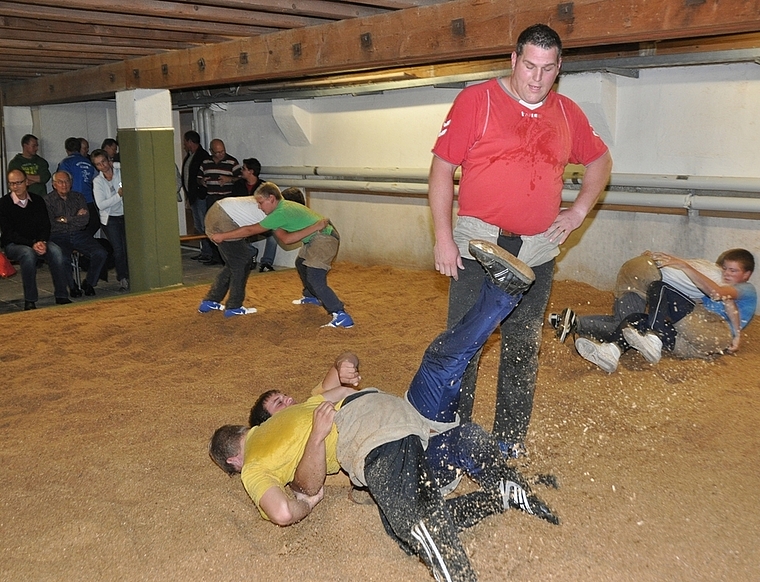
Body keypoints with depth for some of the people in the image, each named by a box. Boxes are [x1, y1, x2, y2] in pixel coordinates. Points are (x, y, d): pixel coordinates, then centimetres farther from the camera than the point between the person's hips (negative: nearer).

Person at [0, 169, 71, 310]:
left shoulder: (37, 200, 7)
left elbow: (46, 225, 6)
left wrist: (42, 242, -16)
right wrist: (32, 244, -23)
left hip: (38, 242, 3)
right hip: (13, 244, -3)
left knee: (56, 251, -29)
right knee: (28, 254, -38)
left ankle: (61, 296, -26)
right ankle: (30, 301, -32)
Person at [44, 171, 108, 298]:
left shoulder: (78, 197, 14)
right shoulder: (48, 200, 5)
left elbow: (85, 219, -1)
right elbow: (51, 224, -8)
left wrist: (65, 219, -5)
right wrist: (76, 218, -1)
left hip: (79, 235, 3)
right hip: (59, 237, -3)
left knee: (101, 254, -20)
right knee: (63, 258, -34)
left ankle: (89, 283, 1)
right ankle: (72, 287, -7)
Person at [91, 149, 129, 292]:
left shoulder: (121, 173, -2)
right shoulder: (97, 181, -3)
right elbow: (101, 205, -13)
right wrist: (118, 195, -21)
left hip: (126, 215, 1)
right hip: (110, 218, -1)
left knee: (128, 247, -6)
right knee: (118, 250, -7)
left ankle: (129, 277, 7)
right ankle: (122, 279, 4)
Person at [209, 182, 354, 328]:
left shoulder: (280, 213, -20)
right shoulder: (285, 205, 8)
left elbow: (250, 230, -14)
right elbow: (287, 239, 8)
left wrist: (222, 236, -8)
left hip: (324, 238, -11)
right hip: (316, 238, 11)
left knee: (314, 278, -19)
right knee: (301, 263, 28)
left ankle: (341, 316, -22)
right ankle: (311, 296, 48)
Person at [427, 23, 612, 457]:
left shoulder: (567, 113, 8)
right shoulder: (477, 100, -5)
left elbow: (600, 161, 24)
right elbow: (442, 168, -6)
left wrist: (579, 211, 10)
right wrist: (443, 237, -11)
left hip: (537, 251, 4)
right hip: (478, 244, -4)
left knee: (524, 348, 11)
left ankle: (511, 440, 25)